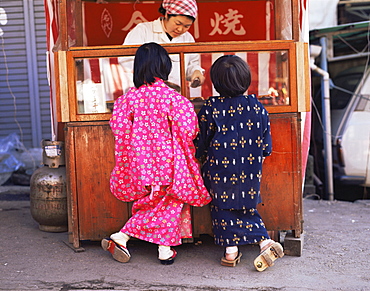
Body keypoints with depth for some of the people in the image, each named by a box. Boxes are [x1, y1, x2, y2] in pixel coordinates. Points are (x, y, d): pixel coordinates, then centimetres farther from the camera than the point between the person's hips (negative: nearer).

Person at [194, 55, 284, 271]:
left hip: (220, 172, -2)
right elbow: (266, 147, 1)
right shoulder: (257, 107, -4)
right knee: (248, 209, 17)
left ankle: (231, 249, 11)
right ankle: (265, 242, 2)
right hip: (250, 173, 3)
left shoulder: (210, 109, -11)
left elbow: (201, 143, -1)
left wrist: (203, 159, 18)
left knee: (222, 209, 14)